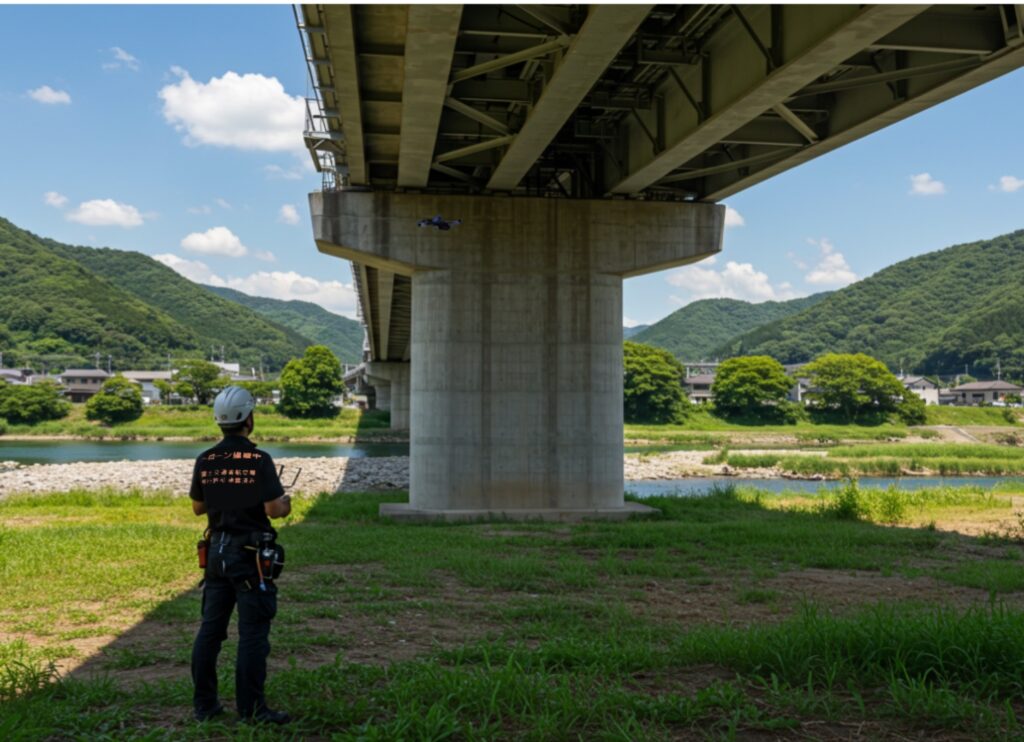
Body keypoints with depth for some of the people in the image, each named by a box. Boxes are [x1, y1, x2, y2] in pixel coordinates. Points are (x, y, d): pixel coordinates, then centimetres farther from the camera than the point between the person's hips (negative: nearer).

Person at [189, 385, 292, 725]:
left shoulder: (205, 461, 3)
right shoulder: (258, 460, -14)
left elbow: (198, 507, 12)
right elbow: (273, 509, -16)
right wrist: (285, 504, 5)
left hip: (217, 550, 6)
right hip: (249, 554, -6)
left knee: (210, 629, 12)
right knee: (252, 633, 0)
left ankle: (204, 704, 20)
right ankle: (251, 709, 4)